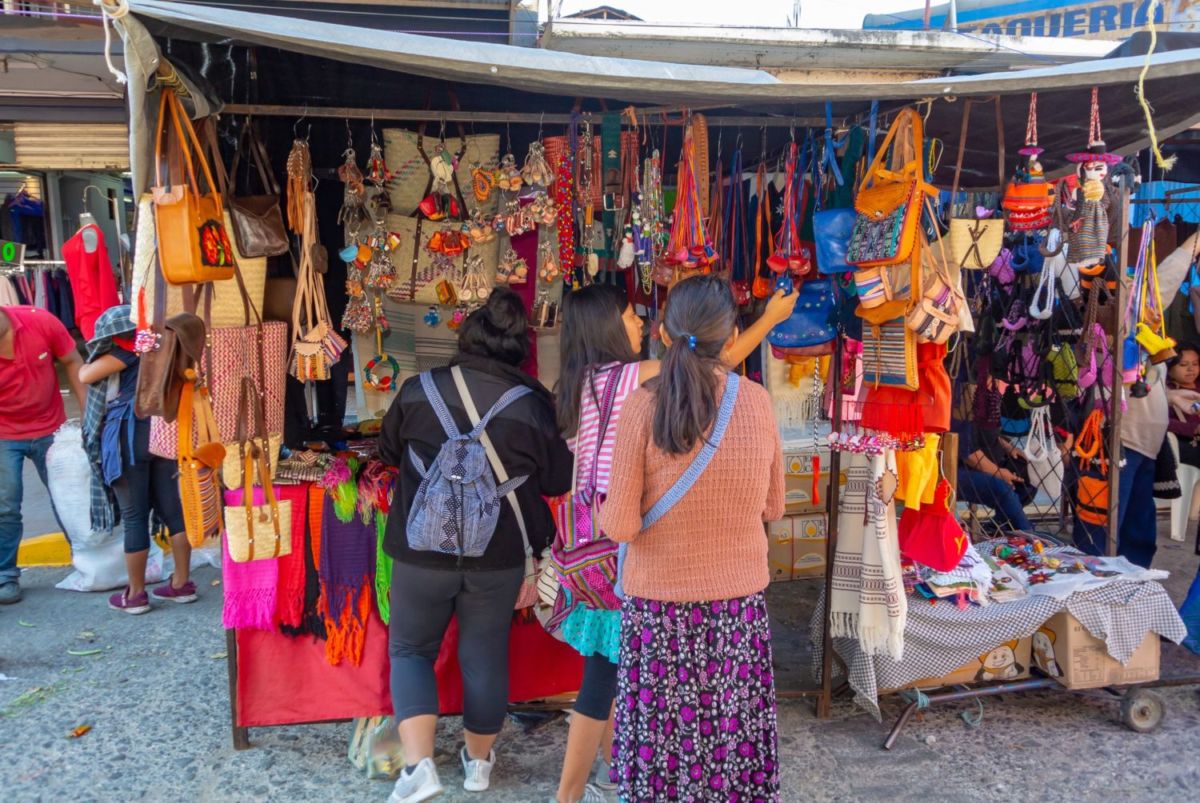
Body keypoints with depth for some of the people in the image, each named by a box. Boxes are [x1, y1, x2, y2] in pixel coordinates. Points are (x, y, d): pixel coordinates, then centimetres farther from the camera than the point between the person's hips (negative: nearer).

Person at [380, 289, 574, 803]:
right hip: (499, 554, 1)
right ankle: (479, 761, 34)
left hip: (423, 549, 0)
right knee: (485, 656, 17)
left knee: (410, 649, 18)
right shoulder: (535, 405, -10)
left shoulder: (418, 390, -8)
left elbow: (389, 452, 9)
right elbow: (558, 482, 1)